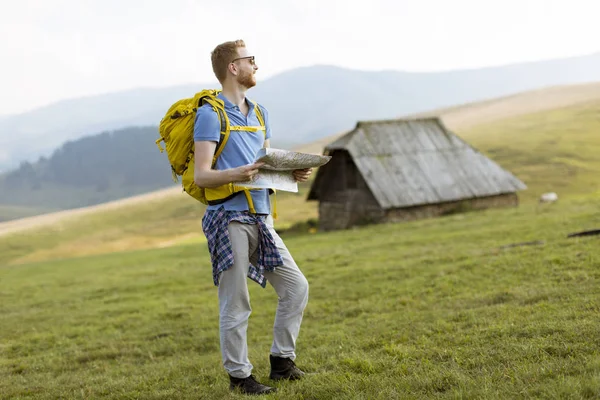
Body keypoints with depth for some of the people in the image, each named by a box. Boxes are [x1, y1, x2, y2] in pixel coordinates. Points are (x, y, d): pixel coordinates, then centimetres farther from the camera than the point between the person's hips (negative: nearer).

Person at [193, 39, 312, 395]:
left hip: (261, 219, 8)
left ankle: (282, 360, 18)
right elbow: (201, 176, -12)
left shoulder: (260, 113, 18)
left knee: (296, 287, 8)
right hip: (229, 219, -8)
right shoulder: (210, 115, -7)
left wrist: (293, 173, 3)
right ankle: (239, 375, 8)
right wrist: (235, 174, -30)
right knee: (236, 305, -3)